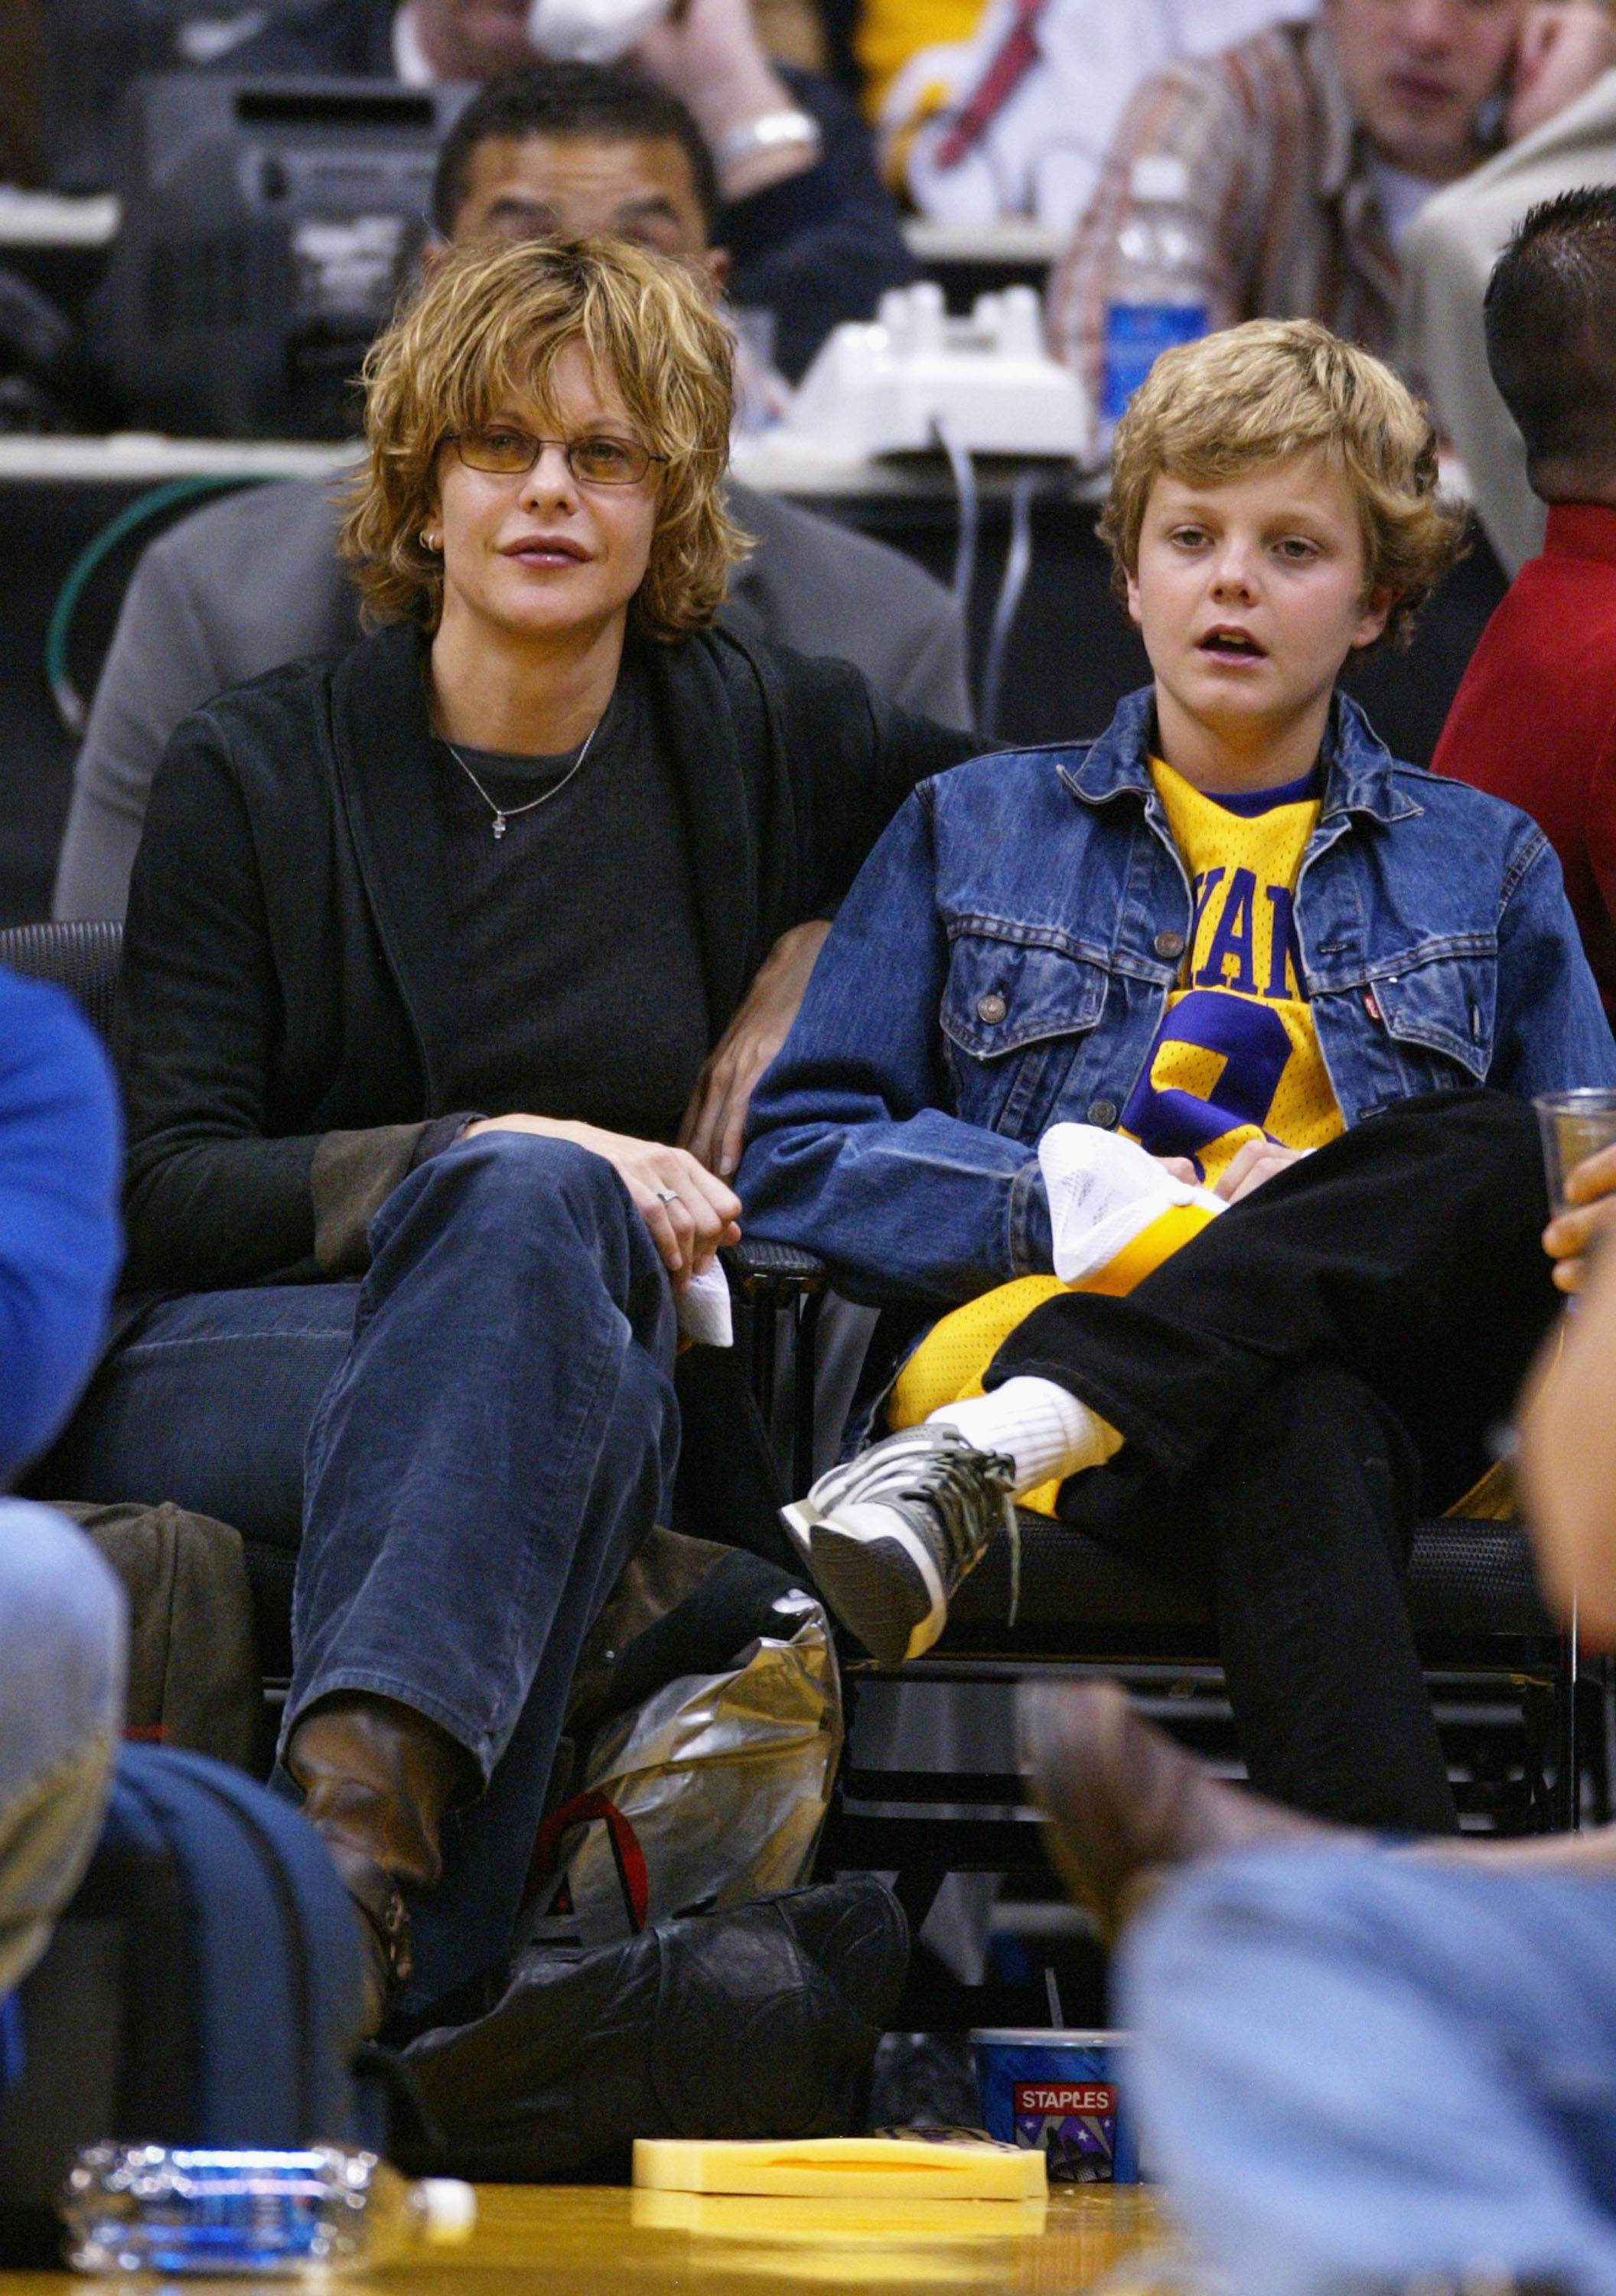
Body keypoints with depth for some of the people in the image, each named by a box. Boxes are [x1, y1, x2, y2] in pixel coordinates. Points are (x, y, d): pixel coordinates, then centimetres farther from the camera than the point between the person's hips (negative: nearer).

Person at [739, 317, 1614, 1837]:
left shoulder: (1483, 866, 25)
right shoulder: (971, 833, 23)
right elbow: (794, 1165, 12)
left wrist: (1348, 1211, -8)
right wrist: (1103, 1203, -4)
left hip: (1394, 1363, 2)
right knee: (1293, 1435, -41)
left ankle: (1001, 1443, -46)